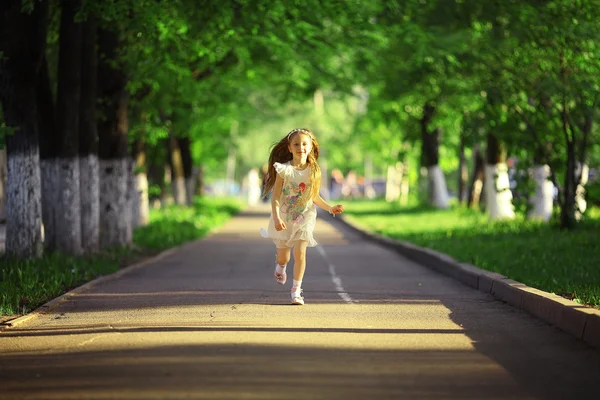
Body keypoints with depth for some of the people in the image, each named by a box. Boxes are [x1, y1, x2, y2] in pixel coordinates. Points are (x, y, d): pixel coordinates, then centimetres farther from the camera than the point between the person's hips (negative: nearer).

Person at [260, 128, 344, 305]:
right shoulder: (284, 170, -13)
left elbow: (315, 197, 9)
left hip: (304, 217, 1)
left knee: (300, 252, -14)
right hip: (284, 218, -1)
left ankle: (296, 290, -4)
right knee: (283, 256, 13)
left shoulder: (314, 171, -4)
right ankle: (280, 267, 51)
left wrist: (330, 208, -3)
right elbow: (275, 197, -14)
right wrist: (276, 218, -24)